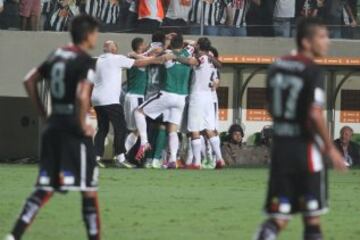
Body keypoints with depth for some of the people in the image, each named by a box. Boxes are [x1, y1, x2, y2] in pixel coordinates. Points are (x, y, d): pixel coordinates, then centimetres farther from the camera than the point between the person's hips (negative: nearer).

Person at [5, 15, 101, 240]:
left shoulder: (57, 55, 10)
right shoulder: (85, 61, -13)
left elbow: (30, 81, 17)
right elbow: (82, 96, -27)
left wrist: (44, 114, 19)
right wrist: (83, 126, -14)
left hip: (53, 126, 7)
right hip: (73, 129, -7)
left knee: (44, 188, 9)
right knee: (89, 189, 4)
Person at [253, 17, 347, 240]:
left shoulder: (276, 67, 8)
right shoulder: (312, 72, -14)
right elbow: (315, 114, -21)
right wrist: (330, 148, -11)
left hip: (280, 145, 6)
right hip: (306, 146, -6)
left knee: (280, 215, 5)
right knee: (312, 215, 7)